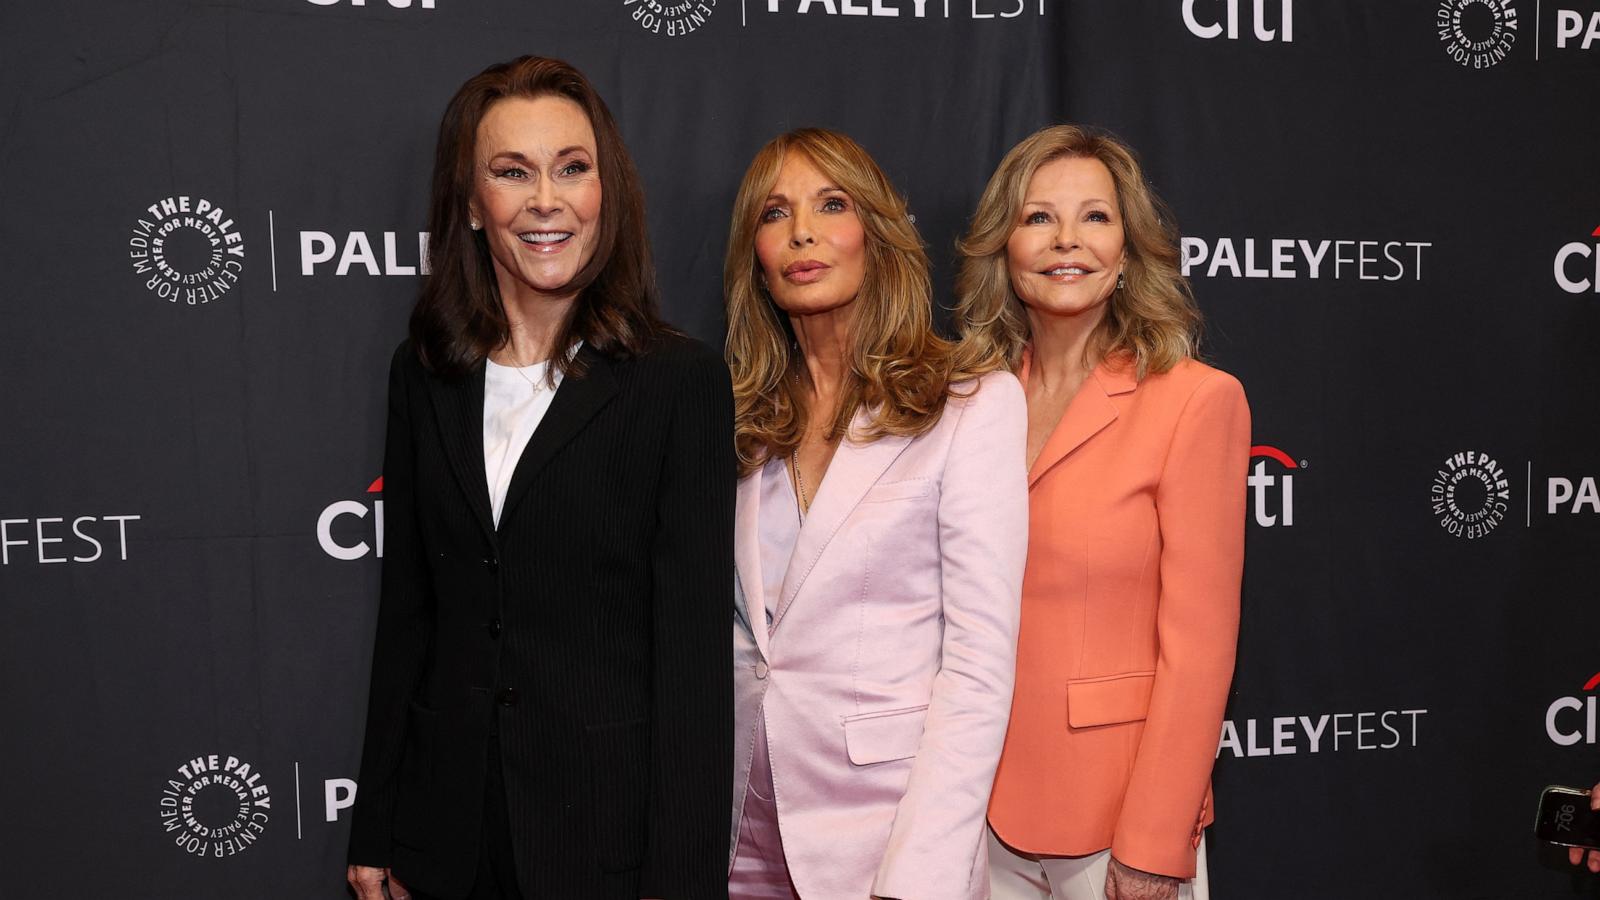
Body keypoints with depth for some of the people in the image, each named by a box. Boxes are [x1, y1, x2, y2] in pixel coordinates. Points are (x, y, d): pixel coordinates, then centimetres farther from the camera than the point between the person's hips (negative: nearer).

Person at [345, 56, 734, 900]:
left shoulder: (682, 381, -9)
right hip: (450, 825, 4)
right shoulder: (423, 373, 5)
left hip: (609, 828, -3)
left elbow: (694, 647, -10)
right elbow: (407, 609, 8)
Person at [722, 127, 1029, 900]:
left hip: (893, 830, -4)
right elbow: (741, 638, 9)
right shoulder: (747, 417, 7)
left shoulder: (977, 402, -8)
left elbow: (979, 667, -12)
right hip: (750, 837, 4)